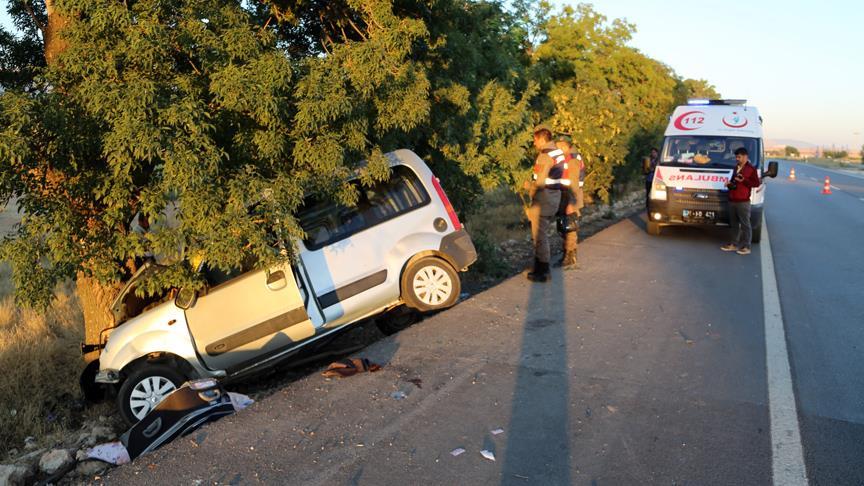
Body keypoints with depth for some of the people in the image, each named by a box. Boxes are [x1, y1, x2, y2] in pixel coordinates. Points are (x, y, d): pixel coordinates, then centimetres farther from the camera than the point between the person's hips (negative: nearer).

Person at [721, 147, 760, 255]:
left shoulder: (751, 169, -4)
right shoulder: (736, 168, 19)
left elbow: (756, 183, -10)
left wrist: (743, 180, -19)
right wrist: (729, 183, 9)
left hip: (743, 202, -8)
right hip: (732, 201, 8)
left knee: (745, 225, -4)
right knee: (734, 224, 13)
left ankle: (746, 247, 0)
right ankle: (735, 244, 22)